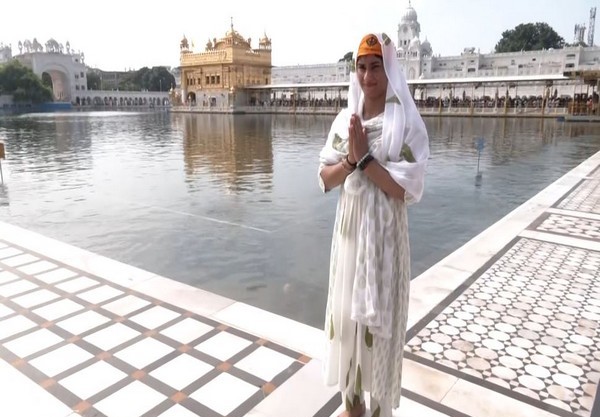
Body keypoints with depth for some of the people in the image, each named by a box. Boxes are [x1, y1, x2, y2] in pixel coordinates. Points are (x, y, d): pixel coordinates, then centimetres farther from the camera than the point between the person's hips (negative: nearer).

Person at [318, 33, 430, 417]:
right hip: (348, 232, 5)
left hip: (384, 236, -5)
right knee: (346, 314, 14)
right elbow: (325, 179, 3)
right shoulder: (345, 119, 5)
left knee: (380, 320, 6)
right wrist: (351, 159, -15)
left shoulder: (407, 123, -10)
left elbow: (407, 190, -17)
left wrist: (365, 157, -19)